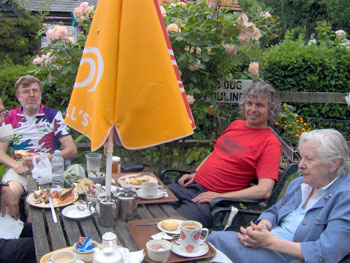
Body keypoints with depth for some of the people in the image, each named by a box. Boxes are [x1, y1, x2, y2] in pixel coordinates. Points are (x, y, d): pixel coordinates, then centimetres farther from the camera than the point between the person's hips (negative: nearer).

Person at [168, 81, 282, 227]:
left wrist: (220, 196, -19)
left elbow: (264, 191, -18)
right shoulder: (236, 125, 14)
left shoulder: (270, 143, -9)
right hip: (192, 186, 7)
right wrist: (195, 173, 11)